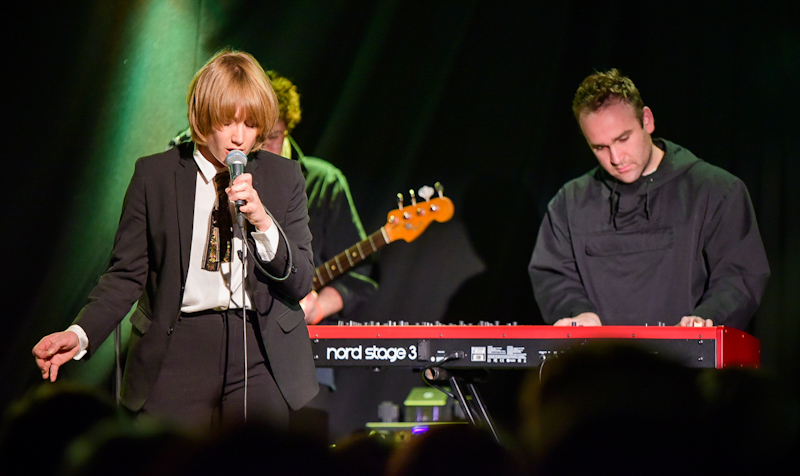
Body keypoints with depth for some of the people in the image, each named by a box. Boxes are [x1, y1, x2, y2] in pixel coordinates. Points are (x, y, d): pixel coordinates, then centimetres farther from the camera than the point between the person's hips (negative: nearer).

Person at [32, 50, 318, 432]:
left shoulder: (284, 177, 7)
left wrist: (262, 222, -12)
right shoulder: (154, 175, 4)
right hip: (177, 348, -1)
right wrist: (80, 334, -14)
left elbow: (300, 283, 4)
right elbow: (127, 274, 2)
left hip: (261, 348, 1)